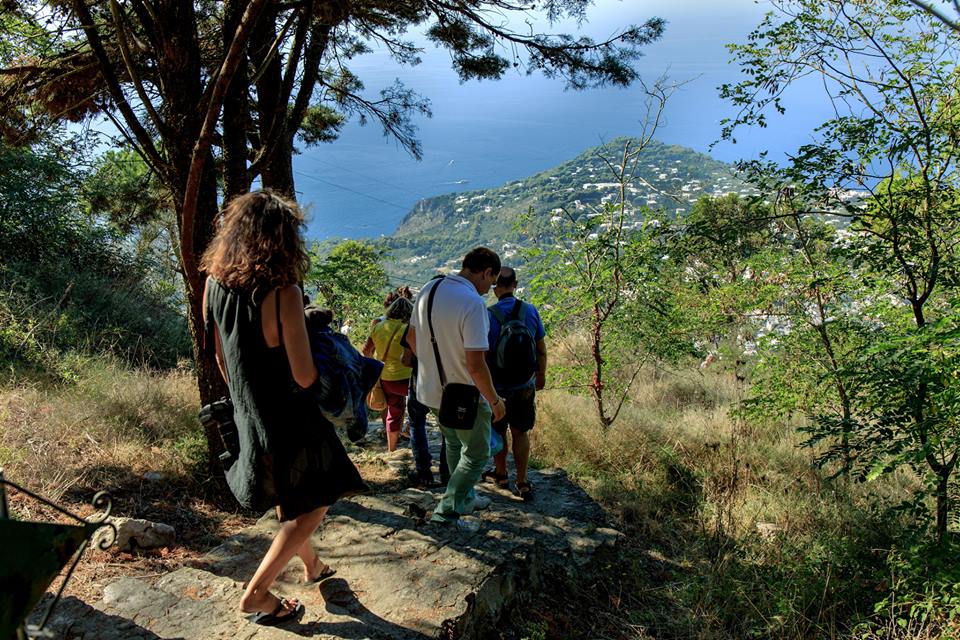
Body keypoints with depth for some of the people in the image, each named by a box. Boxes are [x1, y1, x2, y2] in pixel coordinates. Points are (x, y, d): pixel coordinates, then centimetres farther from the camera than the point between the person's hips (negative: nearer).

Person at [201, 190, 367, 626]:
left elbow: (222, 359, 7)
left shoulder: (214, 283, -4)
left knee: (286, 499, 27)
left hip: (247, 416, 8)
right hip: (288, 419, -8)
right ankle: (256, 595, 15)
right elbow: (304, 377, -22)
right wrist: (315, 349, -1)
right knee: (312, 506, 13)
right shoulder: (283, 293, -25)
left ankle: (312, 565, 47)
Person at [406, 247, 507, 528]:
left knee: (454, 446, 27)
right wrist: (494, 400, -15)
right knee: (476, 455, 13)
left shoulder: (428, 289, -2)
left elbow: (411, 338, 10)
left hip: (432, 389, 8)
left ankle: (465, 498, 43)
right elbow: (475, 364, -29)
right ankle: (447, 510, 14)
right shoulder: (473, 303, -27)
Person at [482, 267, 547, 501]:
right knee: (520, 434, 13)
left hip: (497, 387, -2)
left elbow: (481, 356, -13)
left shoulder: (488, 316, -17)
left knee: (498, 433, 17)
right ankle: (522, 483, 15)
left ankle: (501, 474, 34)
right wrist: (541, 375, 17)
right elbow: (541, 348, 1)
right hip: (525, 386, 2)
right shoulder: (531, 311, -7)